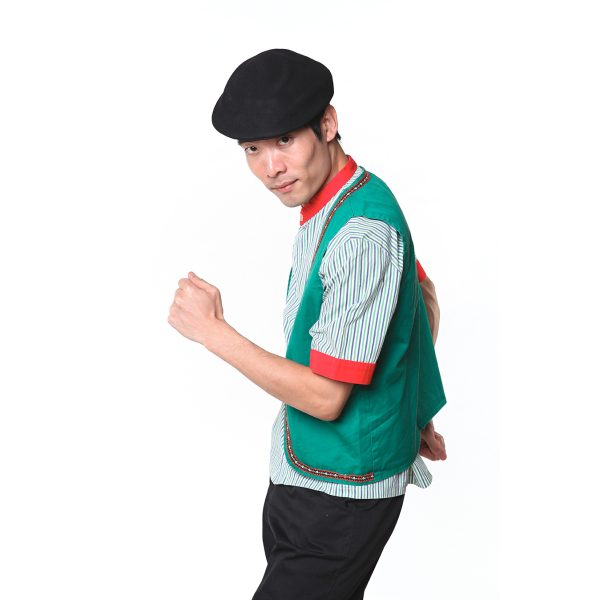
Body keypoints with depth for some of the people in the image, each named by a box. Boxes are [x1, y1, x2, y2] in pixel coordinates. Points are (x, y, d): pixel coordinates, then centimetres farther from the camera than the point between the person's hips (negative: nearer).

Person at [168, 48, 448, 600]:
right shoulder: (331, 204, 5)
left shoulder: (362, 234, -27)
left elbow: (326, 397, -24)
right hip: (299, 472, 9)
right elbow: (425, 300, 17)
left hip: (338, 496, -9)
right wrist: (414, 417, 20)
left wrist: (213, 331, -18)